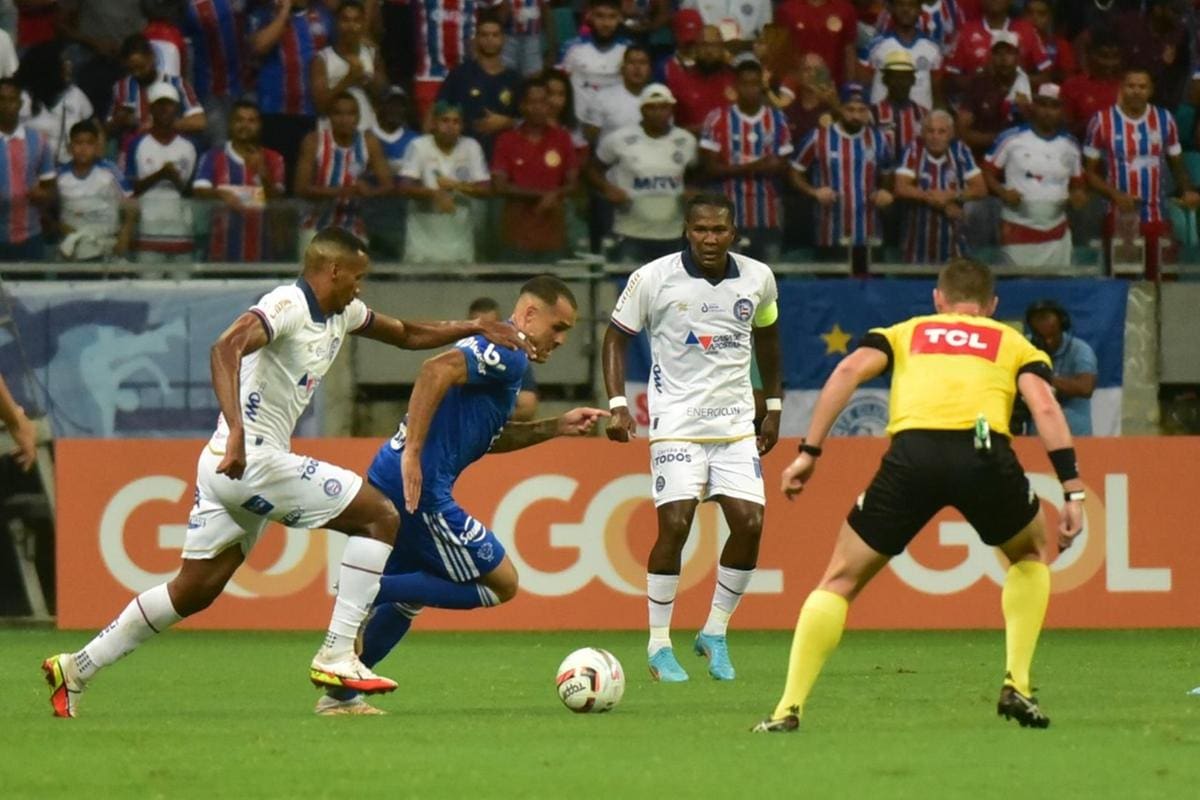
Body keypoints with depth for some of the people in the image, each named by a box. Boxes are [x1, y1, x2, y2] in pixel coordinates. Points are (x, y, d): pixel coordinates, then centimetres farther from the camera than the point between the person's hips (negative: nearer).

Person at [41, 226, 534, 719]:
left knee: (193, 593, 13)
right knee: (381, 516, -7)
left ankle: (77, 668, 15)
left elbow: (407, 335, 31)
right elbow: (227, 348, -30)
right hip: (252, 458, -10)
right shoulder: (288, 305, -14)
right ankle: (337, 656, -10)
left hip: (231, 466, 10)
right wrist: (236, 430, -41)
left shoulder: (342, 313, 16)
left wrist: (472, 329, 20)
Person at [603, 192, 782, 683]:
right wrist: (617, 404, -10)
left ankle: (715, 634, 12)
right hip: (676, 421, -4)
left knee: (749, 524, -6)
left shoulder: (757, 279, 2)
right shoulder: (653, 279, -9)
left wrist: (774, 407, 20)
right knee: (675, 524, -13)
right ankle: (659, 646, -1)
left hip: (736, 421, 4)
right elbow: (617, 337, 1)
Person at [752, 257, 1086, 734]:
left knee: (841, 580, 15)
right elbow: (1044, 406, 11)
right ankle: (1016, 685, 19)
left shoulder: (905, 333, 31)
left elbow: (849, 370, 11)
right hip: (985, 454, 0)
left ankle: (790, 707, 4)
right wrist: (1072, 492, 6)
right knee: (1030, 554, 31)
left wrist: (809, 453, 9)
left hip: (912, 453, 0)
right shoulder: (1014, 344, 29)